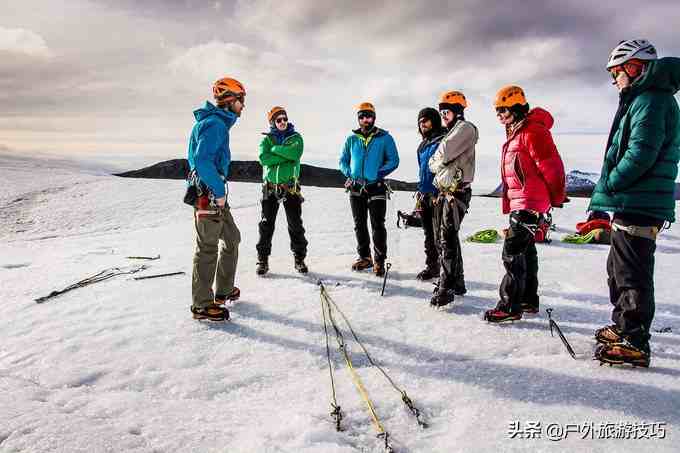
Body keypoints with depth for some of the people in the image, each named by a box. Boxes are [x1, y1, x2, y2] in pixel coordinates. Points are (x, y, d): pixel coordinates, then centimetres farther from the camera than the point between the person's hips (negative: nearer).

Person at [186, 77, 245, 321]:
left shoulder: (217, 122, 17)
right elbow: (202, 160, -26)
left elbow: (196, 158, 23)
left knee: (232, 238, 18)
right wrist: (219, 190, -20)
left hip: (213, 193, 10)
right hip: (209, 194, -10)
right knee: (208, 248, -4)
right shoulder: (215, 123, -14)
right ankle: (202, 305, 6)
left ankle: (223, 290, 29)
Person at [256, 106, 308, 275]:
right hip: (271, 187, 0)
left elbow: (295, 154, -16)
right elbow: (263, 158, -12)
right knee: (266, 225, 3)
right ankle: (263, 260, 12)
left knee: (296, 225, 5)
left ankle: (299, 258, 18)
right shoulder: (267, 139, 7)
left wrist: (275, 149, -11)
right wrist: (285, 156, -14)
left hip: (291, 187, 0)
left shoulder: (296, 137, 6)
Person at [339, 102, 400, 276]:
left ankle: (379, 261, 2)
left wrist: (378, 173, -13)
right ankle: (364, 257, 24)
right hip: (356, 188, 4)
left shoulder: (384, 137, 0)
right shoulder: (352, 139, 10)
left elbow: (393, 161, -1)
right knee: (359, 225, 11)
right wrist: (349, 174, -1)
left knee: (377, 225, -6)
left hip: (376, 187, -4)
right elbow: (343, 161, 17)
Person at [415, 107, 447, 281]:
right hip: (425, 195, 9)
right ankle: (432, 266, 27)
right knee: (429, 233, 15)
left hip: (438, 195, -9)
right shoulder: (423, 145, 19)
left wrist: (438, 193, -21)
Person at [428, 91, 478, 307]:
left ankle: (446, 288, -9)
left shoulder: (465, 128, -5)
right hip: (444, 192, 10)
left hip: (456, 192, -10)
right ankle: (456, 283, 24)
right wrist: (438, 163, 0)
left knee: (448, 240, -11)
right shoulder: (450, 133, 24)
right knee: (443, 239, 13)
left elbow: (443, 154, -17)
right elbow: (432, 165, 19)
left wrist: (437, 160, 3)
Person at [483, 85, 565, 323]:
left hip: (529, 203, -11)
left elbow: (551, 166, -17)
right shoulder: (516, 132, 17)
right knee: (525, 250, 16)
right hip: (519, 202, 11)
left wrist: (556, 198, -8)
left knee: (513, 252, -10)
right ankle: (529, 300, 26)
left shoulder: (533, 131, -16)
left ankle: (510, 306, -4)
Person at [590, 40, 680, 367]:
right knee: (618, 269, 20)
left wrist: (608, 185, -12)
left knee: (632, 274, -5)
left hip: (638, 207, -11)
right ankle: (623, 327, 33)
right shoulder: (643, 99, 20)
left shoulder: (650, 100, -12)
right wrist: (608, 195, 16)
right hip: (632, 204, 11)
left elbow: (640, 155, -23)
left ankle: (635, 344, 2)